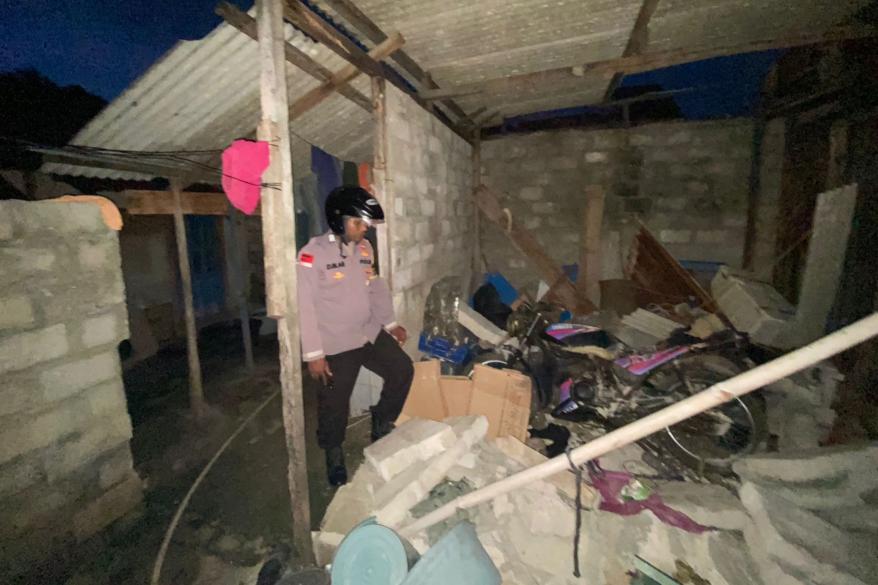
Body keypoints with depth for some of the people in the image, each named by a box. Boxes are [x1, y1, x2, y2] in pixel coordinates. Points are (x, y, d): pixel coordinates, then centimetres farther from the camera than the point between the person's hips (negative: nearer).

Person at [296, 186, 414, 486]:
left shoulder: (364, 248, 3)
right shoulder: (313, 254, -16)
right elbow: (305, 306, -17)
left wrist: (390, 323, 7)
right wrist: (314, 352, -17)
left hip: (371, 333, 6)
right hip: (337, 344, -6)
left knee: (403, 370, 6)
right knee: (335, 403, 8)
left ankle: (382, 424, 29)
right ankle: (334, 455, 36)